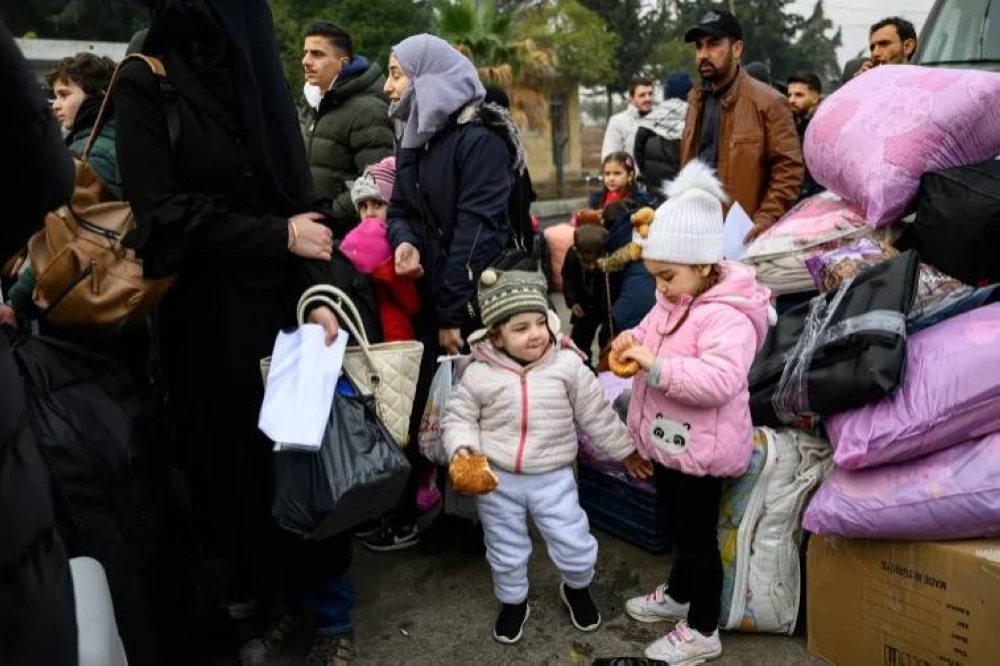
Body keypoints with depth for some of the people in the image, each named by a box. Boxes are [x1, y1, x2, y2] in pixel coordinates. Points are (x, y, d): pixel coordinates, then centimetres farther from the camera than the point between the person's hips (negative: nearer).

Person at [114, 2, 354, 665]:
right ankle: (263, 602, 29)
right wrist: (280, 237, -10)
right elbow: (163, 211, -12)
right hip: (209, 317, -2)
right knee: (238, 463, 8)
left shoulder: (260, 74, 8)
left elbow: (303, 199, 0)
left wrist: (317, 294, -13)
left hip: (286, 302, 3)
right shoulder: (146, 81, -3)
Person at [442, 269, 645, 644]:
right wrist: (462, 448, -17)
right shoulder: (479, 374, -11)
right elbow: (458, 416, 2)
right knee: (506, 553, 17)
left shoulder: (567, 365, -10)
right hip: (496, 479, 0)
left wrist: (625, 450, 7)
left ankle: (577, 589, 40)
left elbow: (596, 414, 0)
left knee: (576, 549, 6)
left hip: (553, 477, 0)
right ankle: (513, 603, 46)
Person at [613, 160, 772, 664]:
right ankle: (678, 595, 48)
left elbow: (719, 380, -37)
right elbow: (655, 334, 19)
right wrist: (633, 340, -3)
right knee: (679, 527, 27)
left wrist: (657, 365, -36)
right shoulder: (672, 300, 4)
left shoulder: (727, 316, -26)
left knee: (699, 536, 7)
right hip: (667, 442, 9)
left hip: (699, 451, -9)